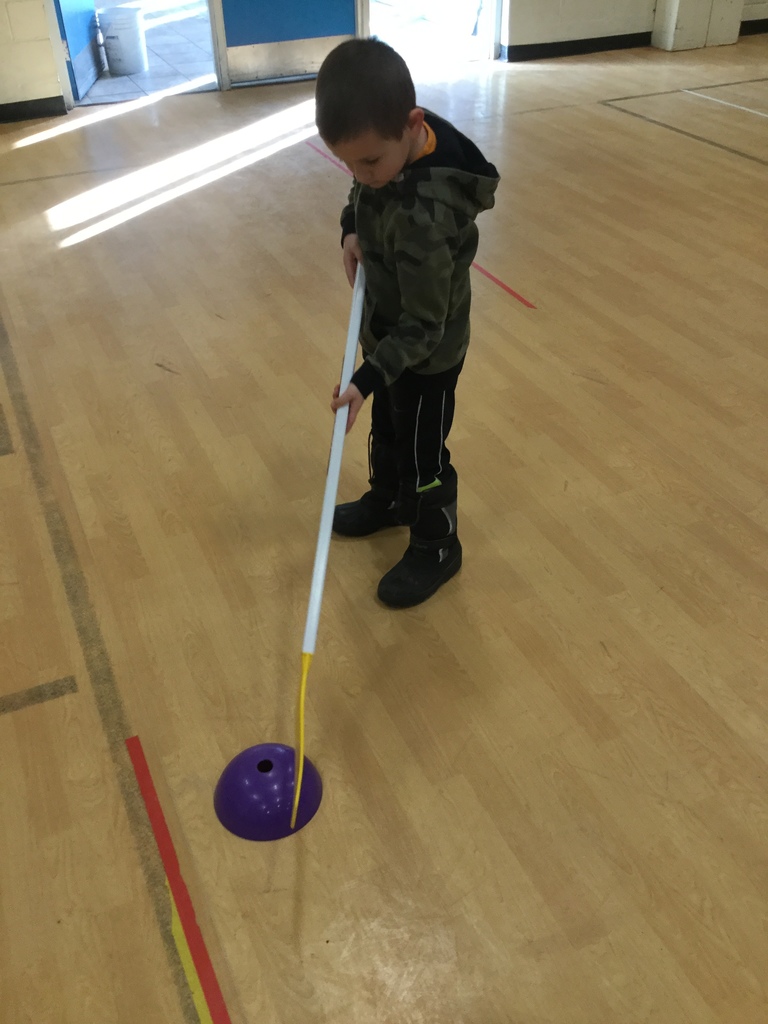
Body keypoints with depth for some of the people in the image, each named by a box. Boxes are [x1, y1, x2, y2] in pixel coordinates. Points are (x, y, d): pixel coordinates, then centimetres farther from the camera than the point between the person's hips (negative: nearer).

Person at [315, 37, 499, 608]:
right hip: (387, 327, 8)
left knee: (424, 452, 9)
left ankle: (437, 548, 31)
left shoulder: (424, 218, -38)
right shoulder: (391, 142, -13)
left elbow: (421, 327, -30)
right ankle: (387, 499, 51)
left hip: (427, 351, -8)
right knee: (387, 426, 27)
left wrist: (368, 378, -32)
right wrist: (352, 230, -6)